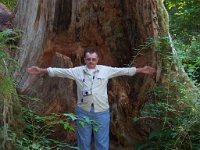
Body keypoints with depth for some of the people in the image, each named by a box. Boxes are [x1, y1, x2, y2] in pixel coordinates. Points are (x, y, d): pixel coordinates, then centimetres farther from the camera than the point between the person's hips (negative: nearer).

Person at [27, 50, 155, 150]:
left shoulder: (106, 70, 1)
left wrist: (140, 70, 0)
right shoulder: (77, 71, 1)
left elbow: (123, 70, 3)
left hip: (102, 112, 0)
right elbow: (60, 71, -1)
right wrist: (41, 70, -6)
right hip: (83, 112, 1)